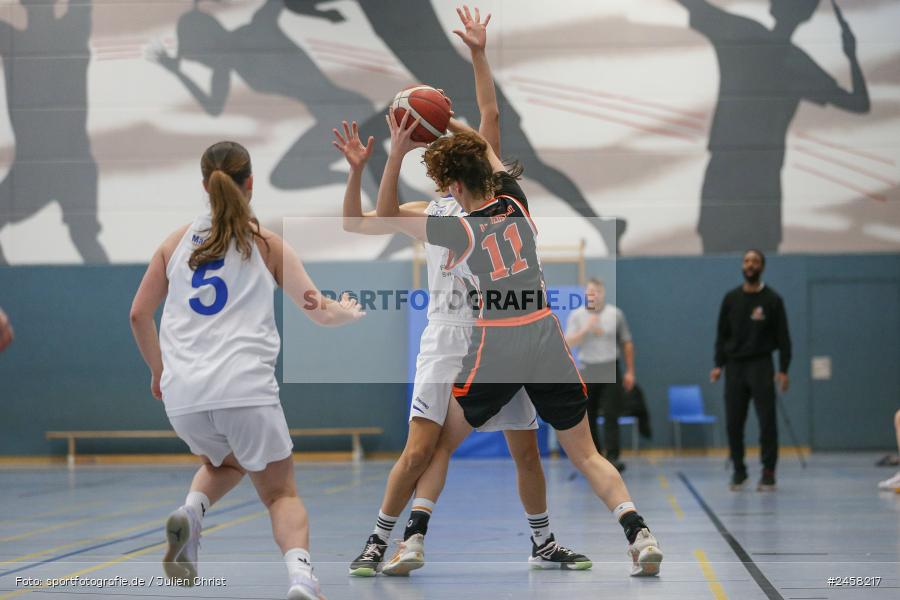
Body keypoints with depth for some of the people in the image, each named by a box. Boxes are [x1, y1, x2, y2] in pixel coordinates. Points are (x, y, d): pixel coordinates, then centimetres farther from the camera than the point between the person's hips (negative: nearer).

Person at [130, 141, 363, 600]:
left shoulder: (177, 241, 15)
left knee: (224, 463, 33)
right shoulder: (266, 243, 8)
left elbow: (139, 315, 17)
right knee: (281, 493, 10)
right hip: (245, 389, -3)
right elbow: (321, 313, 8)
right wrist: (352, 310, 30)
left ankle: (191, 511, 1)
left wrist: (158, 371, 31)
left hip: (182, 395, 3)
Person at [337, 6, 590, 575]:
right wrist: (357, 168, 0)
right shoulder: (426, 213, 14)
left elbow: (491, 116, -1)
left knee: (527, 449, 4)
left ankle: (544, 544, 19)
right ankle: (380, 541, 1)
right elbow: (356, 222, 13)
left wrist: (480, 54, -7)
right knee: (421, 449, -9)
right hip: (446, 342, 0)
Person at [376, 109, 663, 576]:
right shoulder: (517, 204, 6)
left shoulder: (458, 231, -5)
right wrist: (449, 123, 24)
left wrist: (397, 153, 3)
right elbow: (488, 151, 28)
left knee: (437, 446, 14)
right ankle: (638, 533, -7)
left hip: (495, 348, -4)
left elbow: (386, 214, 9)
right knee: (586, 454, 11)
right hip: (548, 339, 4)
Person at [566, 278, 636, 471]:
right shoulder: (577, 315, 3)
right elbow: (569, 342, -6)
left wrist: (630, 371, 4)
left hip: (611, 370, -1)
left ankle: (612, 457, -9)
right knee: (588, 417, 5)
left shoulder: (615, 314, 3)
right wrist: (587, 328, -18)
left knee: (611, 416, -8)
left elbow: (627, 344, 7)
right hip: (587, 371, 1)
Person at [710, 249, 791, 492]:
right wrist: (718, 364, 0)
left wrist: (783, 370, -8)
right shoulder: (731, 298, 7)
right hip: (735, 366, 3)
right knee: (733, 422, 1)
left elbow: (783, 337, -1)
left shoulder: (772, 299, -1)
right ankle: (738, 470, 13)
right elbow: (722, 334, 10)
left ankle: (768, 472, -1)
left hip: (761, 366, -3)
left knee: (767, 421, -7)